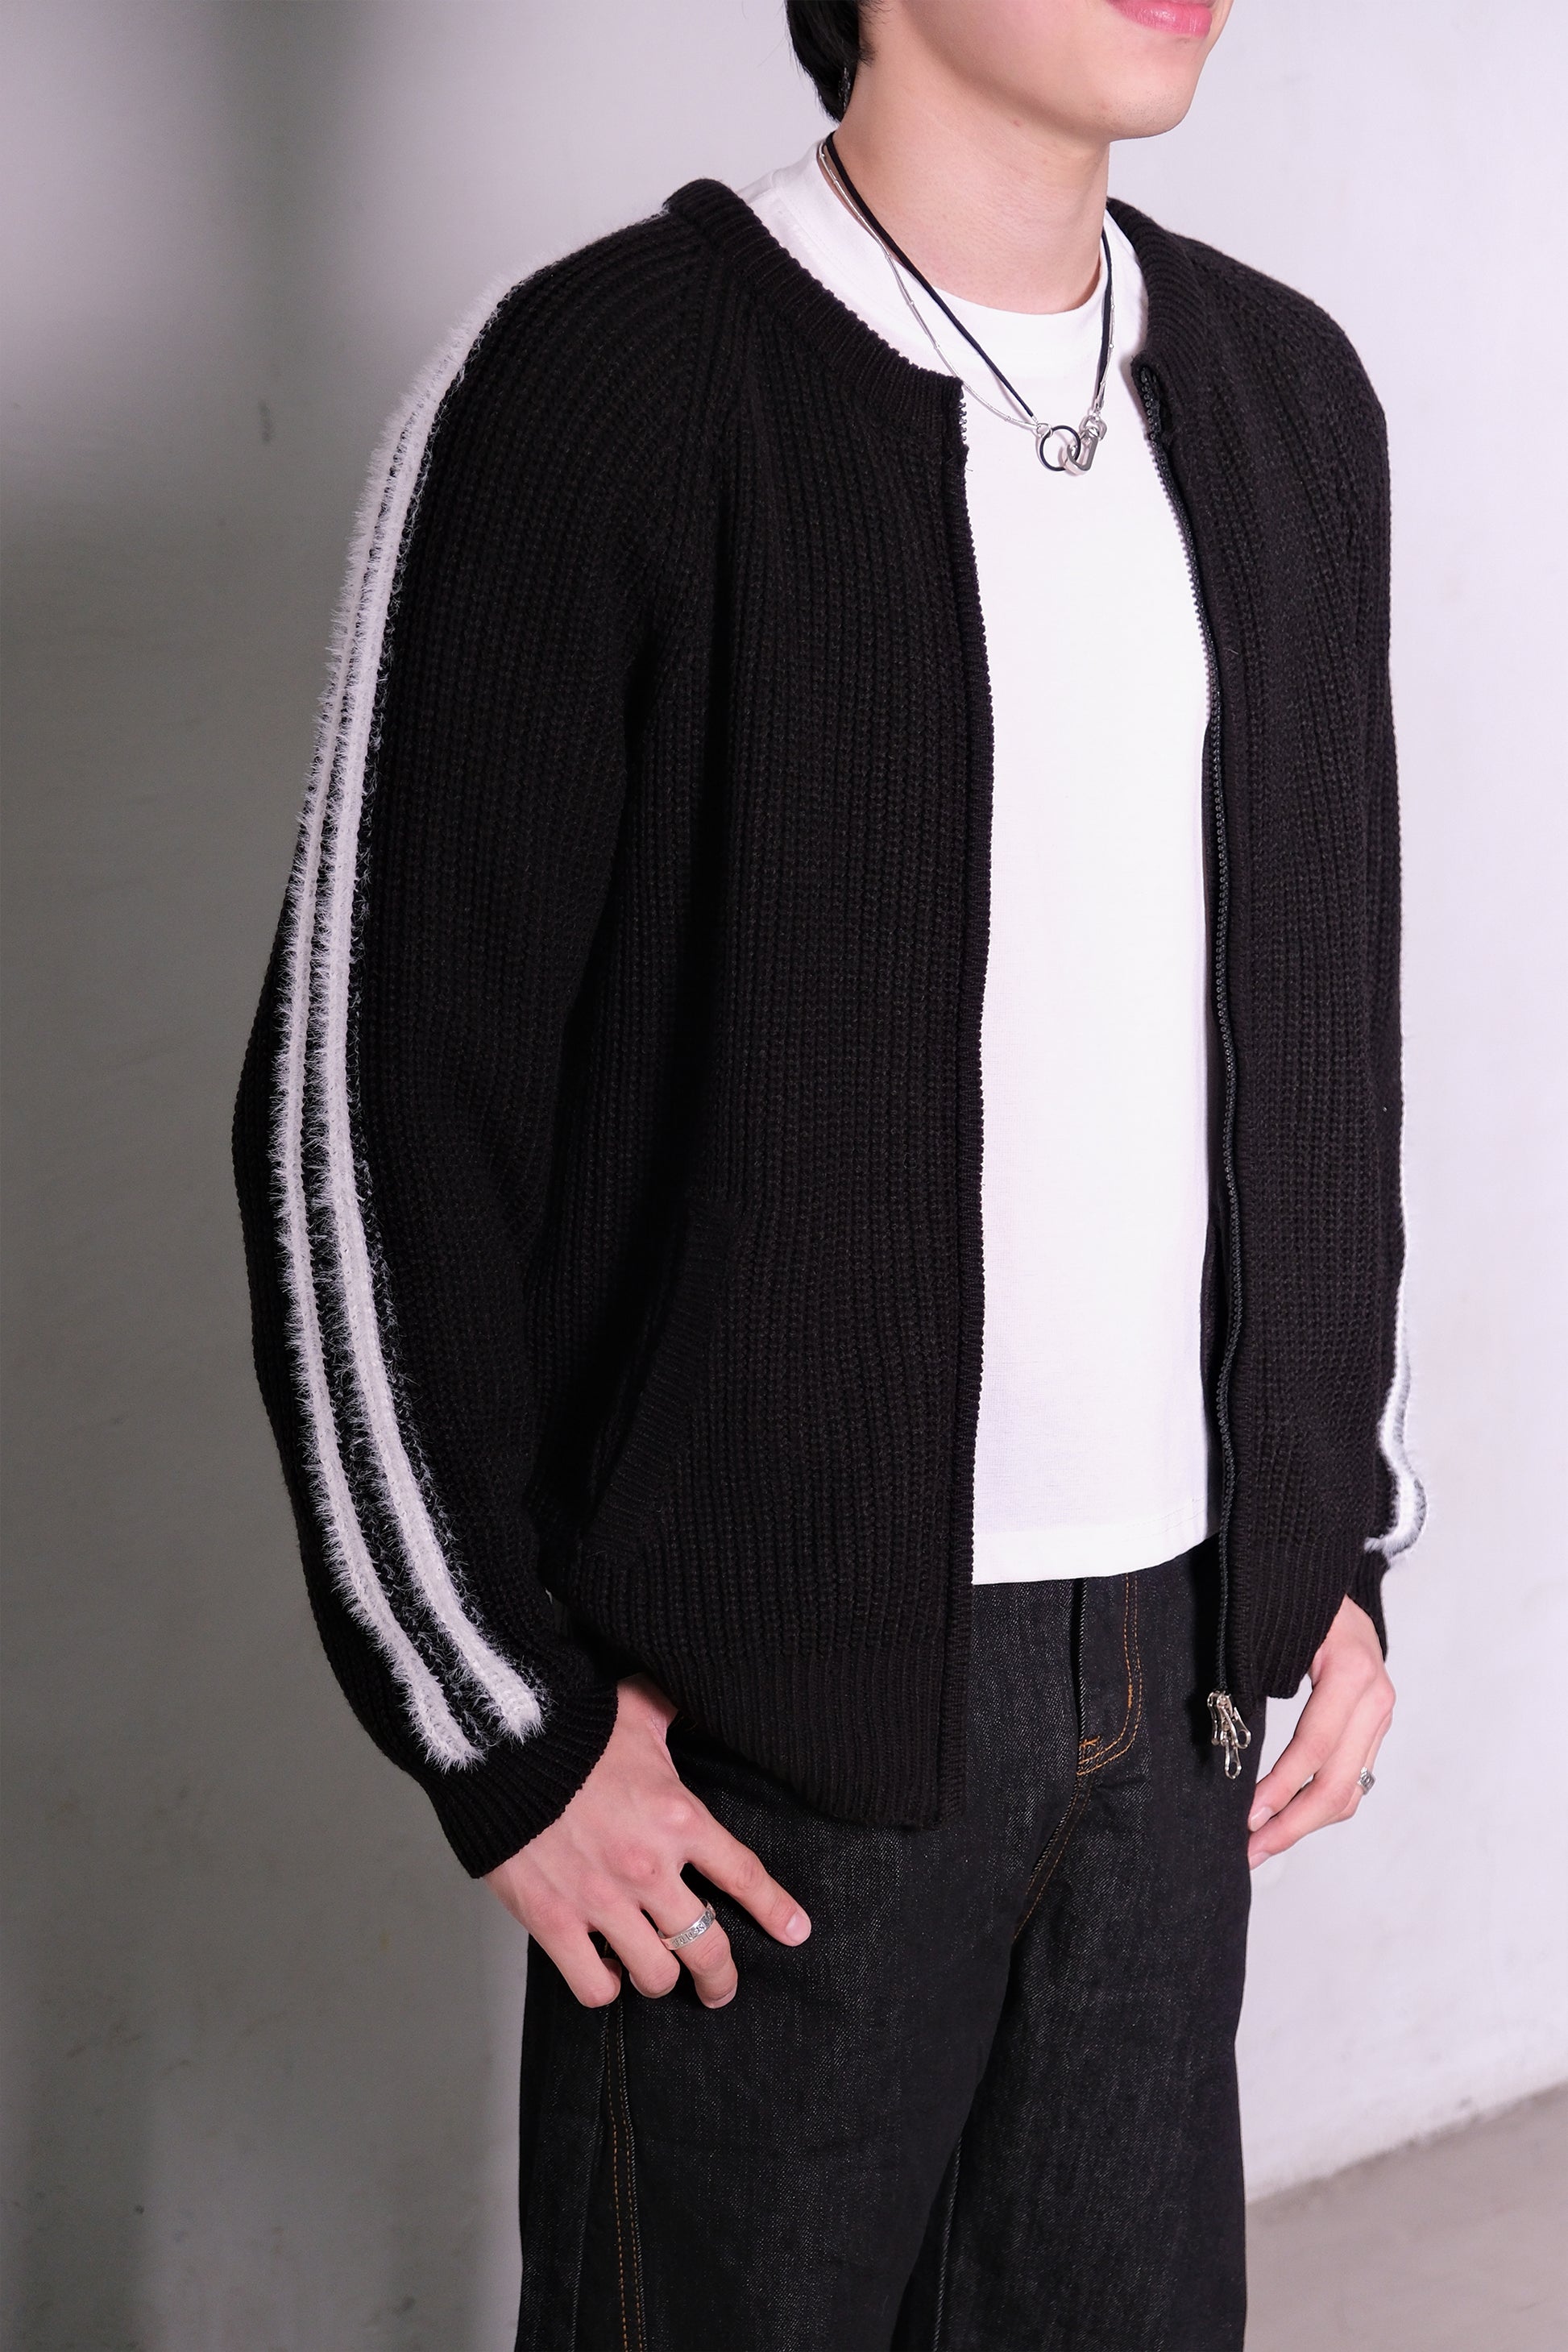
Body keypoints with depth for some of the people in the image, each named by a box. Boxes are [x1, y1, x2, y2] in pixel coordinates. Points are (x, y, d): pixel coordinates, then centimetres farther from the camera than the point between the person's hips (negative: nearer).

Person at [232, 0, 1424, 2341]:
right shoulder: (598, 390, -12)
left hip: (1185, 1673, 5)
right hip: (774, 1707, -5)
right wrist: (500, 1723, -10)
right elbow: (365, 1116, -12)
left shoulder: (1285, 394, 7)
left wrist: (1344, 1542, 12)